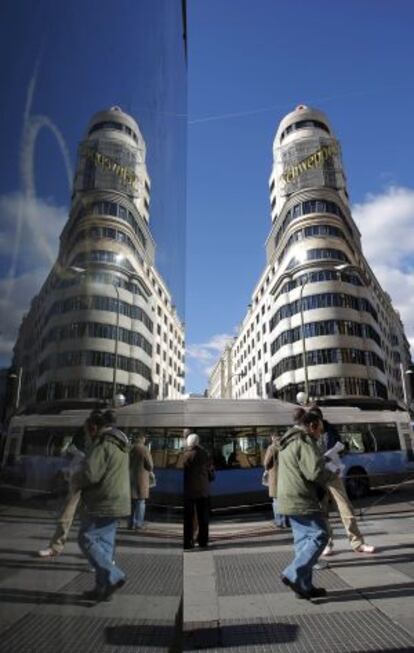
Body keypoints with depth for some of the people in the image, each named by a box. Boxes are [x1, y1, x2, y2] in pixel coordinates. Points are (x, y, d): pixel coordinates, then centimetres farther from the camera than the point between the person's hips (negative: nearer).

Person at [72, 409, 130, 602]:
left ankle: (113, 577, -3)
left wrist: (75, 480, -3)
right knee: (105, 542, 14)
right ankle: (103, 588, 19)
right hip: (117, 502, 10)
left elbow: (89, 474, -24)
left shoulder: (102, 444, -17)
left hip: (103, 503, -9)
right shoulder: (120, 445, 15)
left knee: (87, 539, 0)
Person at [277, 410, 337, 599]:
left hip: (290, 500, 10)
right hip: (302, 501, -10)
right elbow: (315, 472, -22)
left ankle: (304, 586, 17)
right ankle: (293, 575, -7)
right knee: (319, 536, -4)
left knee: (303, 539, 13)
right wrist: (330, 474, -3)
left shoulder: (288, 443, 18)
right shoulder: (304, 442, -15)